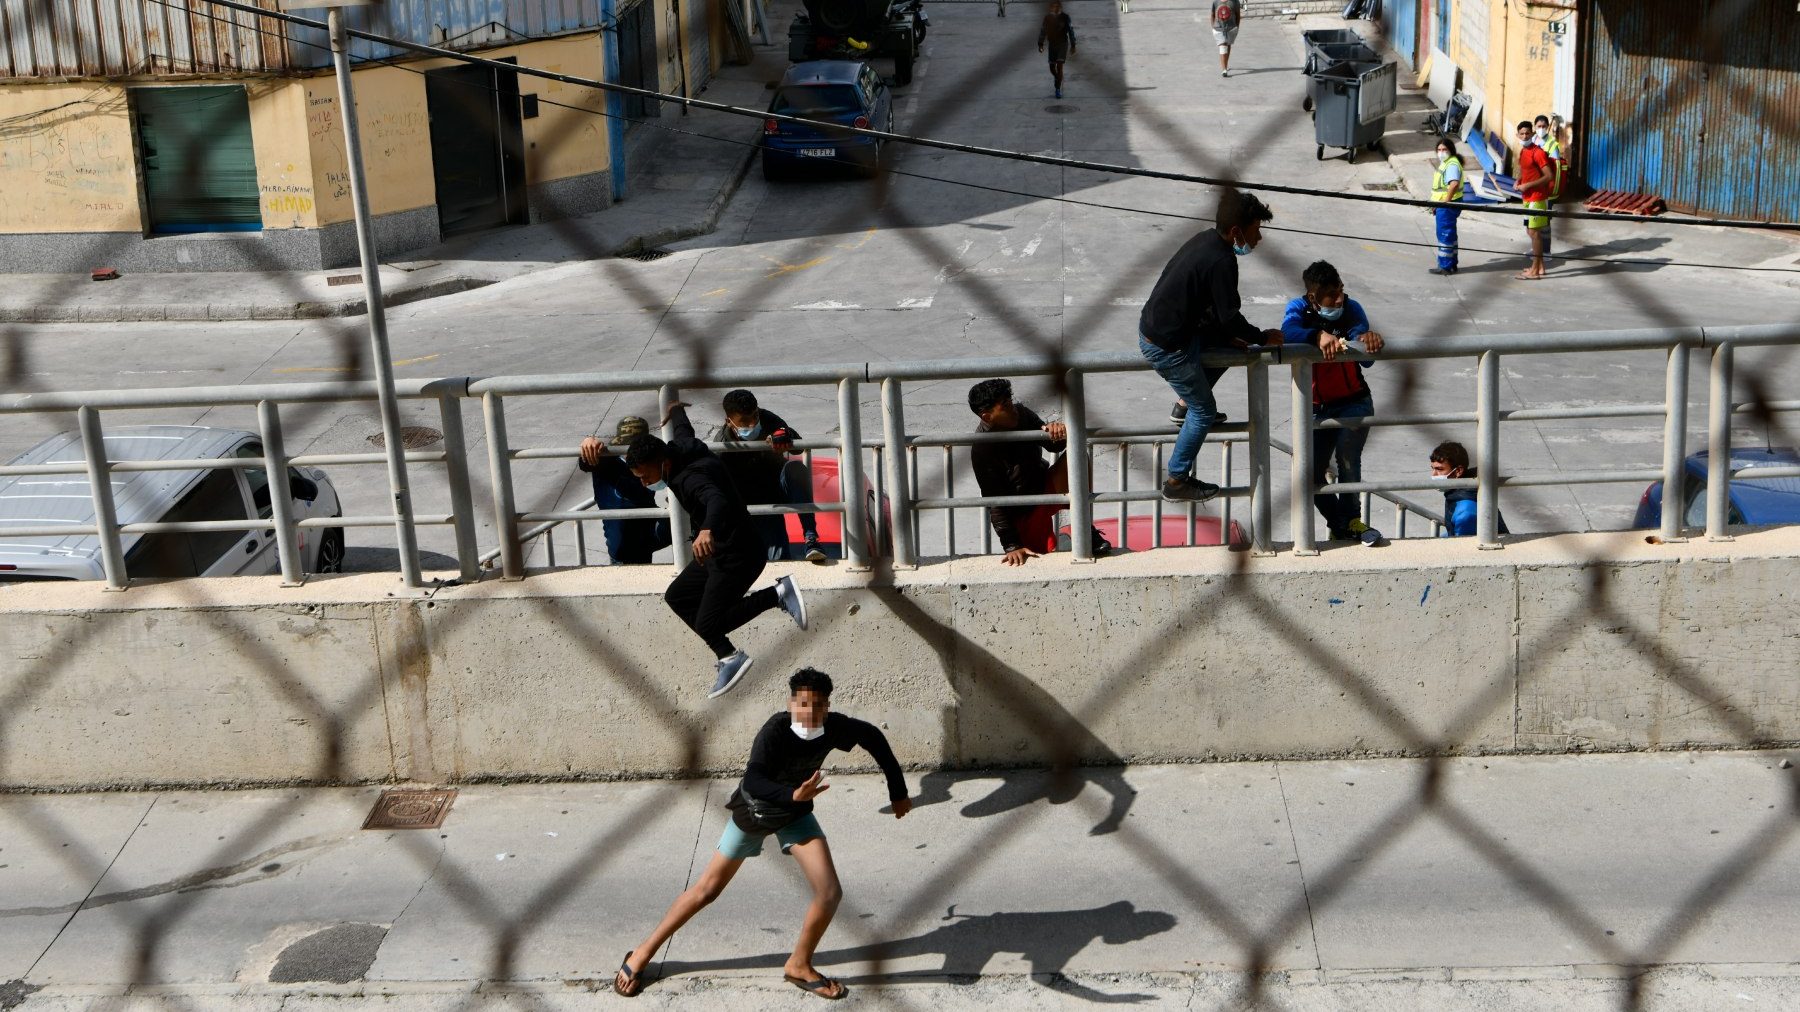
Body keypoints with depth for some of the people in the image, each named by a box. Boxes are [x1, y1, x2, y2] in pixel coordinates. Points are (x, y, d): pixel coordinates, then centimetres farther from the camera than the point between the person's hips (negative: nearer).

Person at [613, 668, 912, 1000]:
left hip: (795, 815, 4)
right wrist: (793, 794, -63)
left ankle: (799, 966, 13)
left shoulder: (833, 727, -22)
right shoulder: (775, 730, -35)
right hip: (752, 813, -4)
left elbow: (873, 737, -2)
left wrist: (898, 792, 1)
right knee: (706, 890, 7)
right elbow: (752, 782, -45)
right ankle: (644, 952, 25)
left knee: (830, 893, -10)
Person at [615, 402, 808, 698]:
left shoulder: (690, 477, -30)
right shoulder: (680, 448, 0)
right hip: (716, 551, 11)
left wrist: (707, 531, -73)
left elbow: (717, 501, -52)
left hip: (737, 556, -11)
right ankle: (728, 656, 10)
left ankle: (778, 594, -4)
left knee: (707, 624, -13)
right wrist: (676, 411, 49)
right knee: (676, 596, 14)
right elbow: (684, 430, 26)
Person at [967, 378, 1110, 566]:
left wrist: (1056, 434, -27)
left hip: (1044, 487, 5)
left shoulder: (1021, 414, -11)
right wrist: (1012, 547, -27)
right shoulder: (982, 450, -26)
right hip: (1023, 513, -5)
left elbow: (1055, 446, -1)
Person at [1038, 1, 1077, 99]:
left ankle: (1058, 89, -10)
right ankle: (1058, 80, 39)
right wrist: (1040, 44, -2)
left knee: (1059, 66, -15)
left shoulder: (1065, 17, -8)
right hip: (1052, 45, 3)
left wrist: (1073, 46, -5)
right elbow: (1043, 31, 4)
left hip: (1063, 44, -3)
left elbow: (1071, 31, -3)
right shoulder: (1047, 18, -1)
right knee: (1052, 68, 7)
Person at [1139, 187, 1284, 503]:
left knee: (1228, 343, 25)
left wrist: (1230, 335, 16)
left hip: (1153, 324, 9)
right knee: (1204, 411, 5)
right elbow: (1230, 316, -17)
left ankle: (1185, 403, 30)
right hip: (1166, 346, -9)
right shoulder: (1221, 262, -24)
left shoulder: (1206, 240, 5)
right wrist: (1263, 338, -1)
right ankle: (1177, 481, 12)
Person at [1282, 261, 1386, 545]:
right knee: (1312, 475, -1)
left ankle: (1348, 522, -6)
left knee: (1347, 458, -24)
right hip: (1317, 408, 2)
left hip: (1354, 402, -2)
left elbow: (1366, 359, -19)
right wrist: (1319, 336, -51)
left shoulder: (1351, 309, -8)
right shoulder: (1299, 308, -8)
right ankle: (1342, 523, 22)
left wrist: (1368, 339, -42)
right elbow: (1288, 333, -32)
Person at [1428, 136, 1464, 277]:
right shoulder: (1445, 163, 17)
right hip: (1443, 205, 11)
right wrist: (1436, 204, 23)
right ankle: (1451, 264, 24)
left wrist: (1446, 201, -30)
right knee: (1449, 235, 16)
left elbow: (1454, 184, -34)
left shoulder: (1452, 165, -18)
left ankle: (1446, 266, -2)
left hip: (1447, 206, -11)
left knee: (1445, 235, -6)